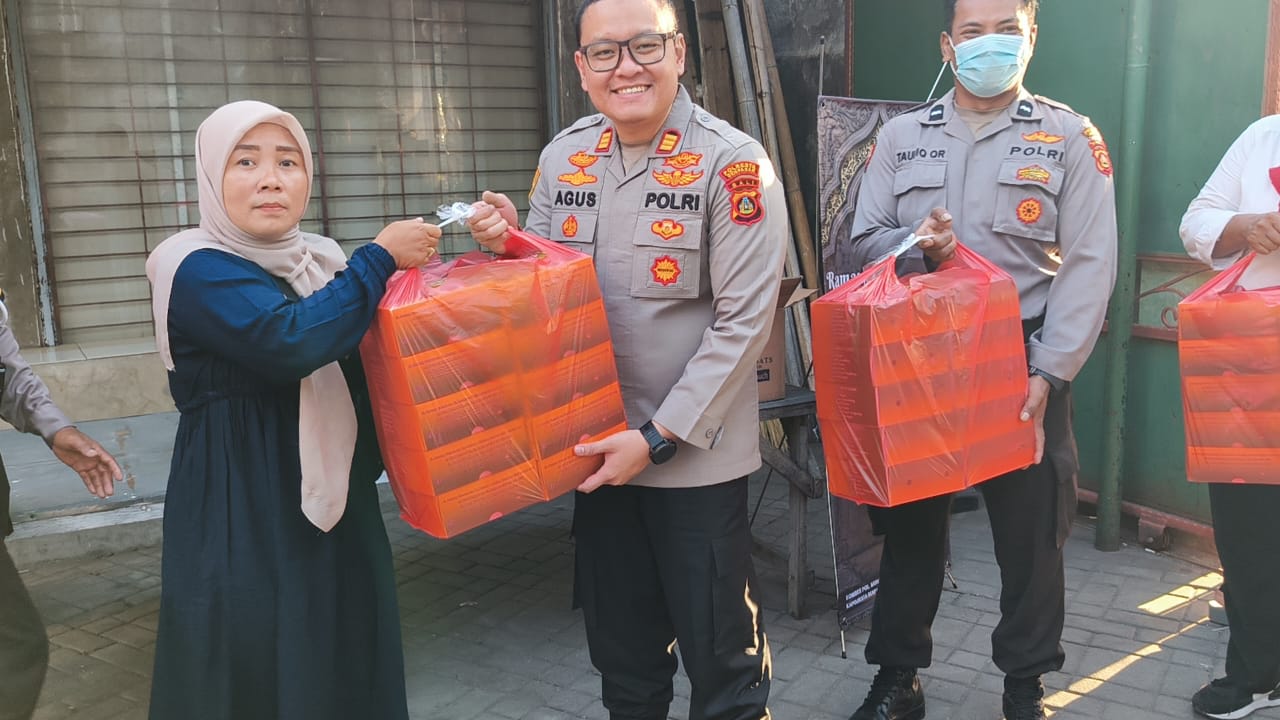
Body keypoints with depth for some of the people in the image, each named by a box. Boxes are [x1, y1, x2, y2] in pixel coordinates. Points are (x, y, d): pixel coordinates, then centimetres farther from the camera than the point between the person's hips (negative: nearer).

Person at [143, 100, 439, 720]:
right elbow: (291, 342, -30)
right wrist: (381, 258, -19)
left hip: (334, 511, 7)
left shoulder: (323, 262, 8)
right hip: (241, 521, -6)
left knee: (347, 669, 14)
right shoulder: (196, 270, -12)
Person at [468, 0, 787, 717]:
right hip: (598, 444, 5)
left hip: (698, 452, -4)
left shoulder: (735, 163, -13)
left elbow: (743, 322, -15)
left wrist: (659, 436, -17)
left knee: (721, 656, 9)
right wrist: (508, 245, -9)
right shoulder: (564, 157, 3)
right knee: (621, 650, 19)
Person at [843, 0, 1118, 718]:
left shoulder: (1071, 138, 1)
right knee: (910, 522, 10)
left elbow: (1088, 268, -5)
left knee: (1031, 531, 7)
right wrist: (916, 246, -15)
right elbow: (867, 241, 8)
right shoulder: (901, 136, 8)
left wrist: (1046, 375, -13)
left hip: (1024, 365, -1)